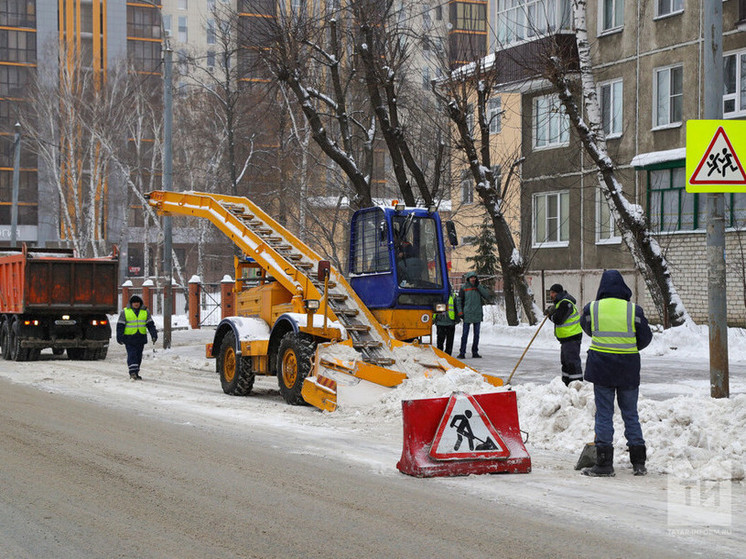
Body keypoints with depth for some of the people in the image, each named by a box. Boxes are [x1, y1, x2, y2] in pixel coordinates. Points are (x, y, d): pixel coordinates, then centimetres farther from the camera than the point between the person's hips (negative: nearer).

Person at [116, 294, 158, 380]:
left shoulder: (145, 312, 9)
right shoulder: (125, 312, 1)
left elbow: (150, 324, 9)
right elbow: (120, 326, 0)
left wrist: (154, 335, -2)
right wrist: (119, 337, -6)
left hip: (141, 338, 4)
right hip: (129, 338, -4)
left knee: (138, 356, 7)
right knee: (132, 355, -13)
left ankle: (136, 373, 15)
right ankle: (133, 372, -19)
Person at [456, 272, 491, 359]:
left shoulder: (480, 287, 8)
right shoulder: (464, 288, 2)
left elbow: (487, 295, -7)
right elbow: (459, 301, 5)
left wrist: (478, 286, -9)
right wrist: (460, 312, -4)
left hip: (477, 314, 3)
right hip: (467, 315, -3)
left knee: (477, 334, 7)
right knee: (465, 334, -5)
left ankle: (475, 352, 14)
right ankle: (462, 352, -3)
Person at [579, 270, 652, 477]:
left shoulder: (591, 309, -4)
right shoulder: (634, 310, -6)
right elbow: (645, 338, 4)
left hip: (601, 367, -1)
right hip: (628, 369, 1)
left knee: (604, 415, 4)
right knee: (631, 415, 11)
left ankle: (604, 464, 1)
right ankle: (639, 462, 13)